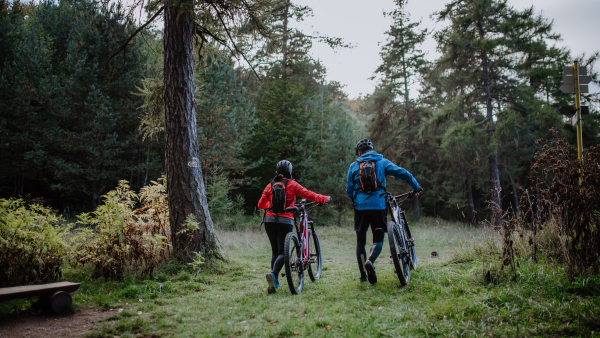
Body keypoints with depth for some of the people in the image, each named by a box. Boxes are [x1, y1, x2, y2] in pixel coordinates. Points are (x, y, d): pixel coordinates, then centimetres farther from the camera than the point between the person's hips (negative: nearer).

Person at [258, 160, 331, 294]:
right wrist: (326, 199, 17)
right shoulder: (292, 184, 3)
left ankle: (275, 281, 12)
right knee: (282, 252, 1)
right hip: (285, 221, -3)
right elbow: (310, 195, 2)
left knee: (275, 251, 16)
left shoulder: (270, 185, 11)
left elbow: (261, 204, 16)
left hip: (269, 221, 4)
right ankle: (273, 274, -26)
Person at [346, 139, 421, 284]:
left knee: (360, 241, 12)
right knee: (378, 239, 7)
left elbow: (349, 190, 11)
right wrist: (416, 187, 12)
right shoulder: (382, 162, 8)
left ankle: (363, 275, 10)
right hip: (378, 206, -1)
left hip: (360, 207, 1)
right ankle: (370, 261, -23)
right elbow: (403, 173, 1)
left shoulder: (354, 166, 10)